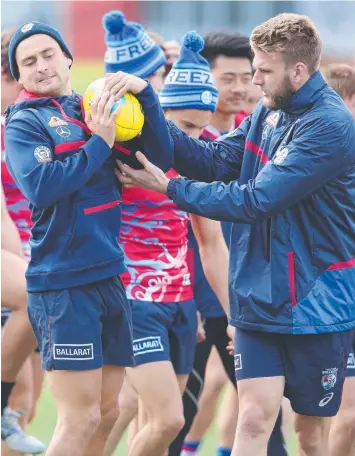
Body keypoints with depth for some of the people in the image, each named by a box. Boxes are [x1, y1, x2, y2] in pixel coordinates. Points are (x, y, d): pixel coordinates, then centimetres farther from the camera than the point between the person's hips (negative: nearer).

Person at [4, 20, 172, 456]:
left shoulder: (97, 109, 11)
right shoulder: (25, 122, -4)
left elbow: (159, 159, 3)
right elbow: (40, 186, -22)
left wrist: (143, 93, -6)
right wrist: (99, 143, -15)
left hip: (110, 277, 6)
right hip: (63, 284, -6)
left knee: (105, 414, 12)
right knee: (80, 418, -11)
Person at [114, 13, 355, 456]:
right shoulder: (267, 112, 7)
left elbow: (256, 200, -22)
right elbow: (213, 161, 4)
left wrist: (169, 188, -16)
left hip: (316, 303, -5)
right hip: (259, 299, 5)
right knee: (254, 418, -6)